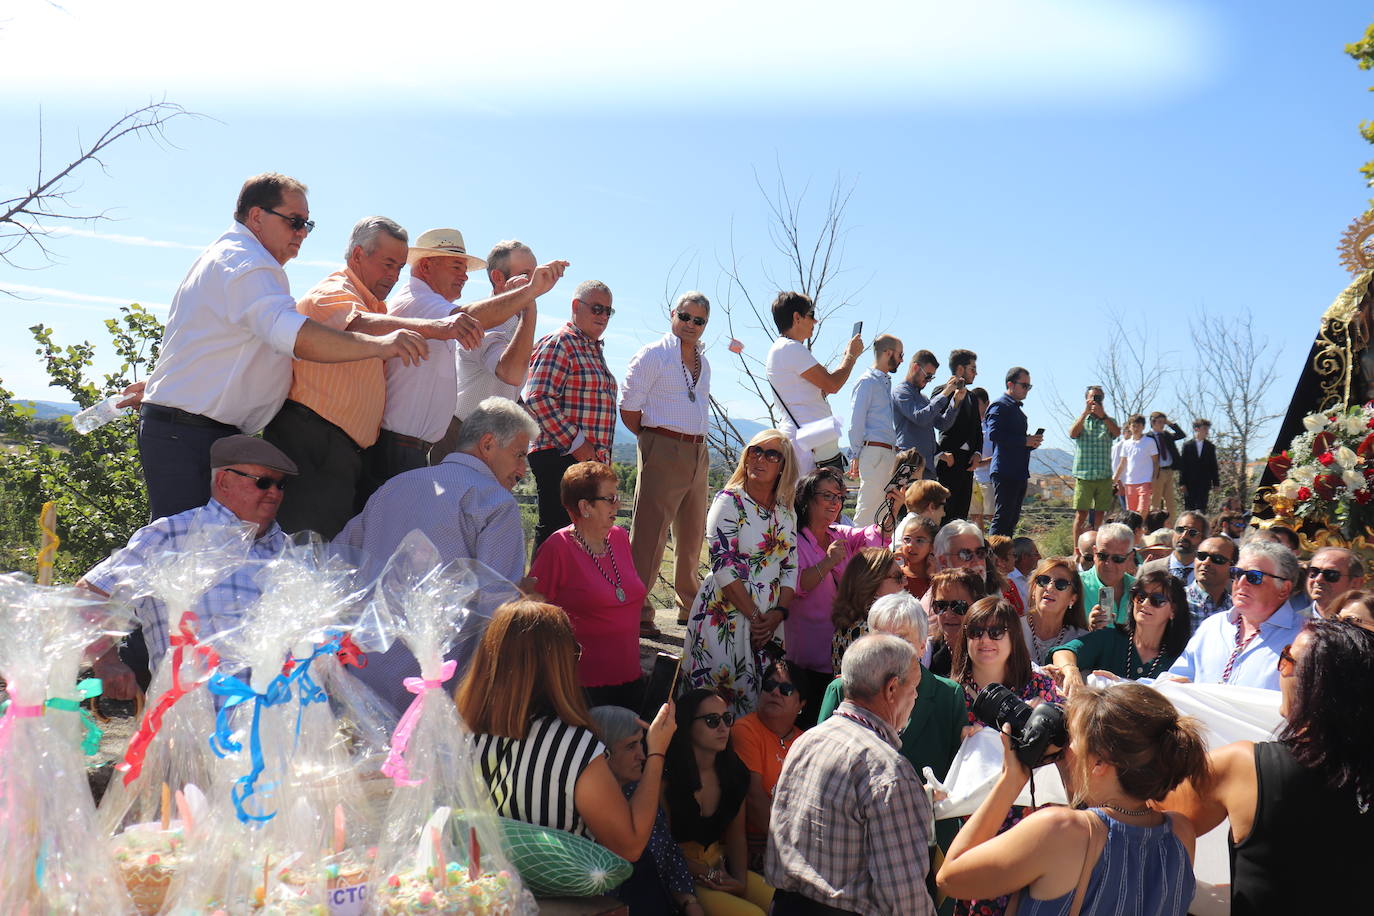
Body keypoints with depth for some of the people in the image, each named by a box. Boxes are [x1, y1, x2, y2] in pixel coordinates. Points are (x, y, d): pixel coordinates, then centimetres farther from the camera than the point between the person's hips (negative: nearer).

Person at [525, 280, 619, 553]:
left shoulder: (595, 350, 22)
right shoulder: (558, 343, -7)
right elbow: (538, 398, -19)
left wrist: (603, 456, 22)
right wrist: (575, 442, -19)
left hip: (592, 460, 9)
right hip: (561, 459, -9)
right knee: (555, 531, -8)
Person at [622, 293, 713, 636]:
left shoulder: (703, 361, 18)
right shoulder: (653, 355, -4)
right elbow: (628, 409, -7)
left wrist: (698, 445, 13)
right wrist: (654, 438, 1)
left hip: (698, 453, 8)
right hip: (663, 450, -7)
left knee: (692, 533, 15)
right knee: (650, 530, -8)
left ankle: (689, 605, 28)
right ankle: (637, 611, -4)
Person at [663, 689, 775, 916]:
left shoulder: (734, 773, 5)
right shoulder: (667, 779, -15)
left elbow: (736, 835, 11)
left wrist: (740, 879, -4)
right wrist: (707, 875, -11)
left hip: (722, 869, 6)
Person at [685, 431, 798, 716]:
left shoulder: (786, 513, 12)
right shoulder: (729, 502, -5)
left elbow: (790, 568, 10)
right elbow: (723, 567, -13)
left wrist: (779, 613, -6)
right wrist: (755, 616, -13)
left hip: (770, 620, 5)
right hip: (725, 615, -5)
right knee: (721, 695, -7)